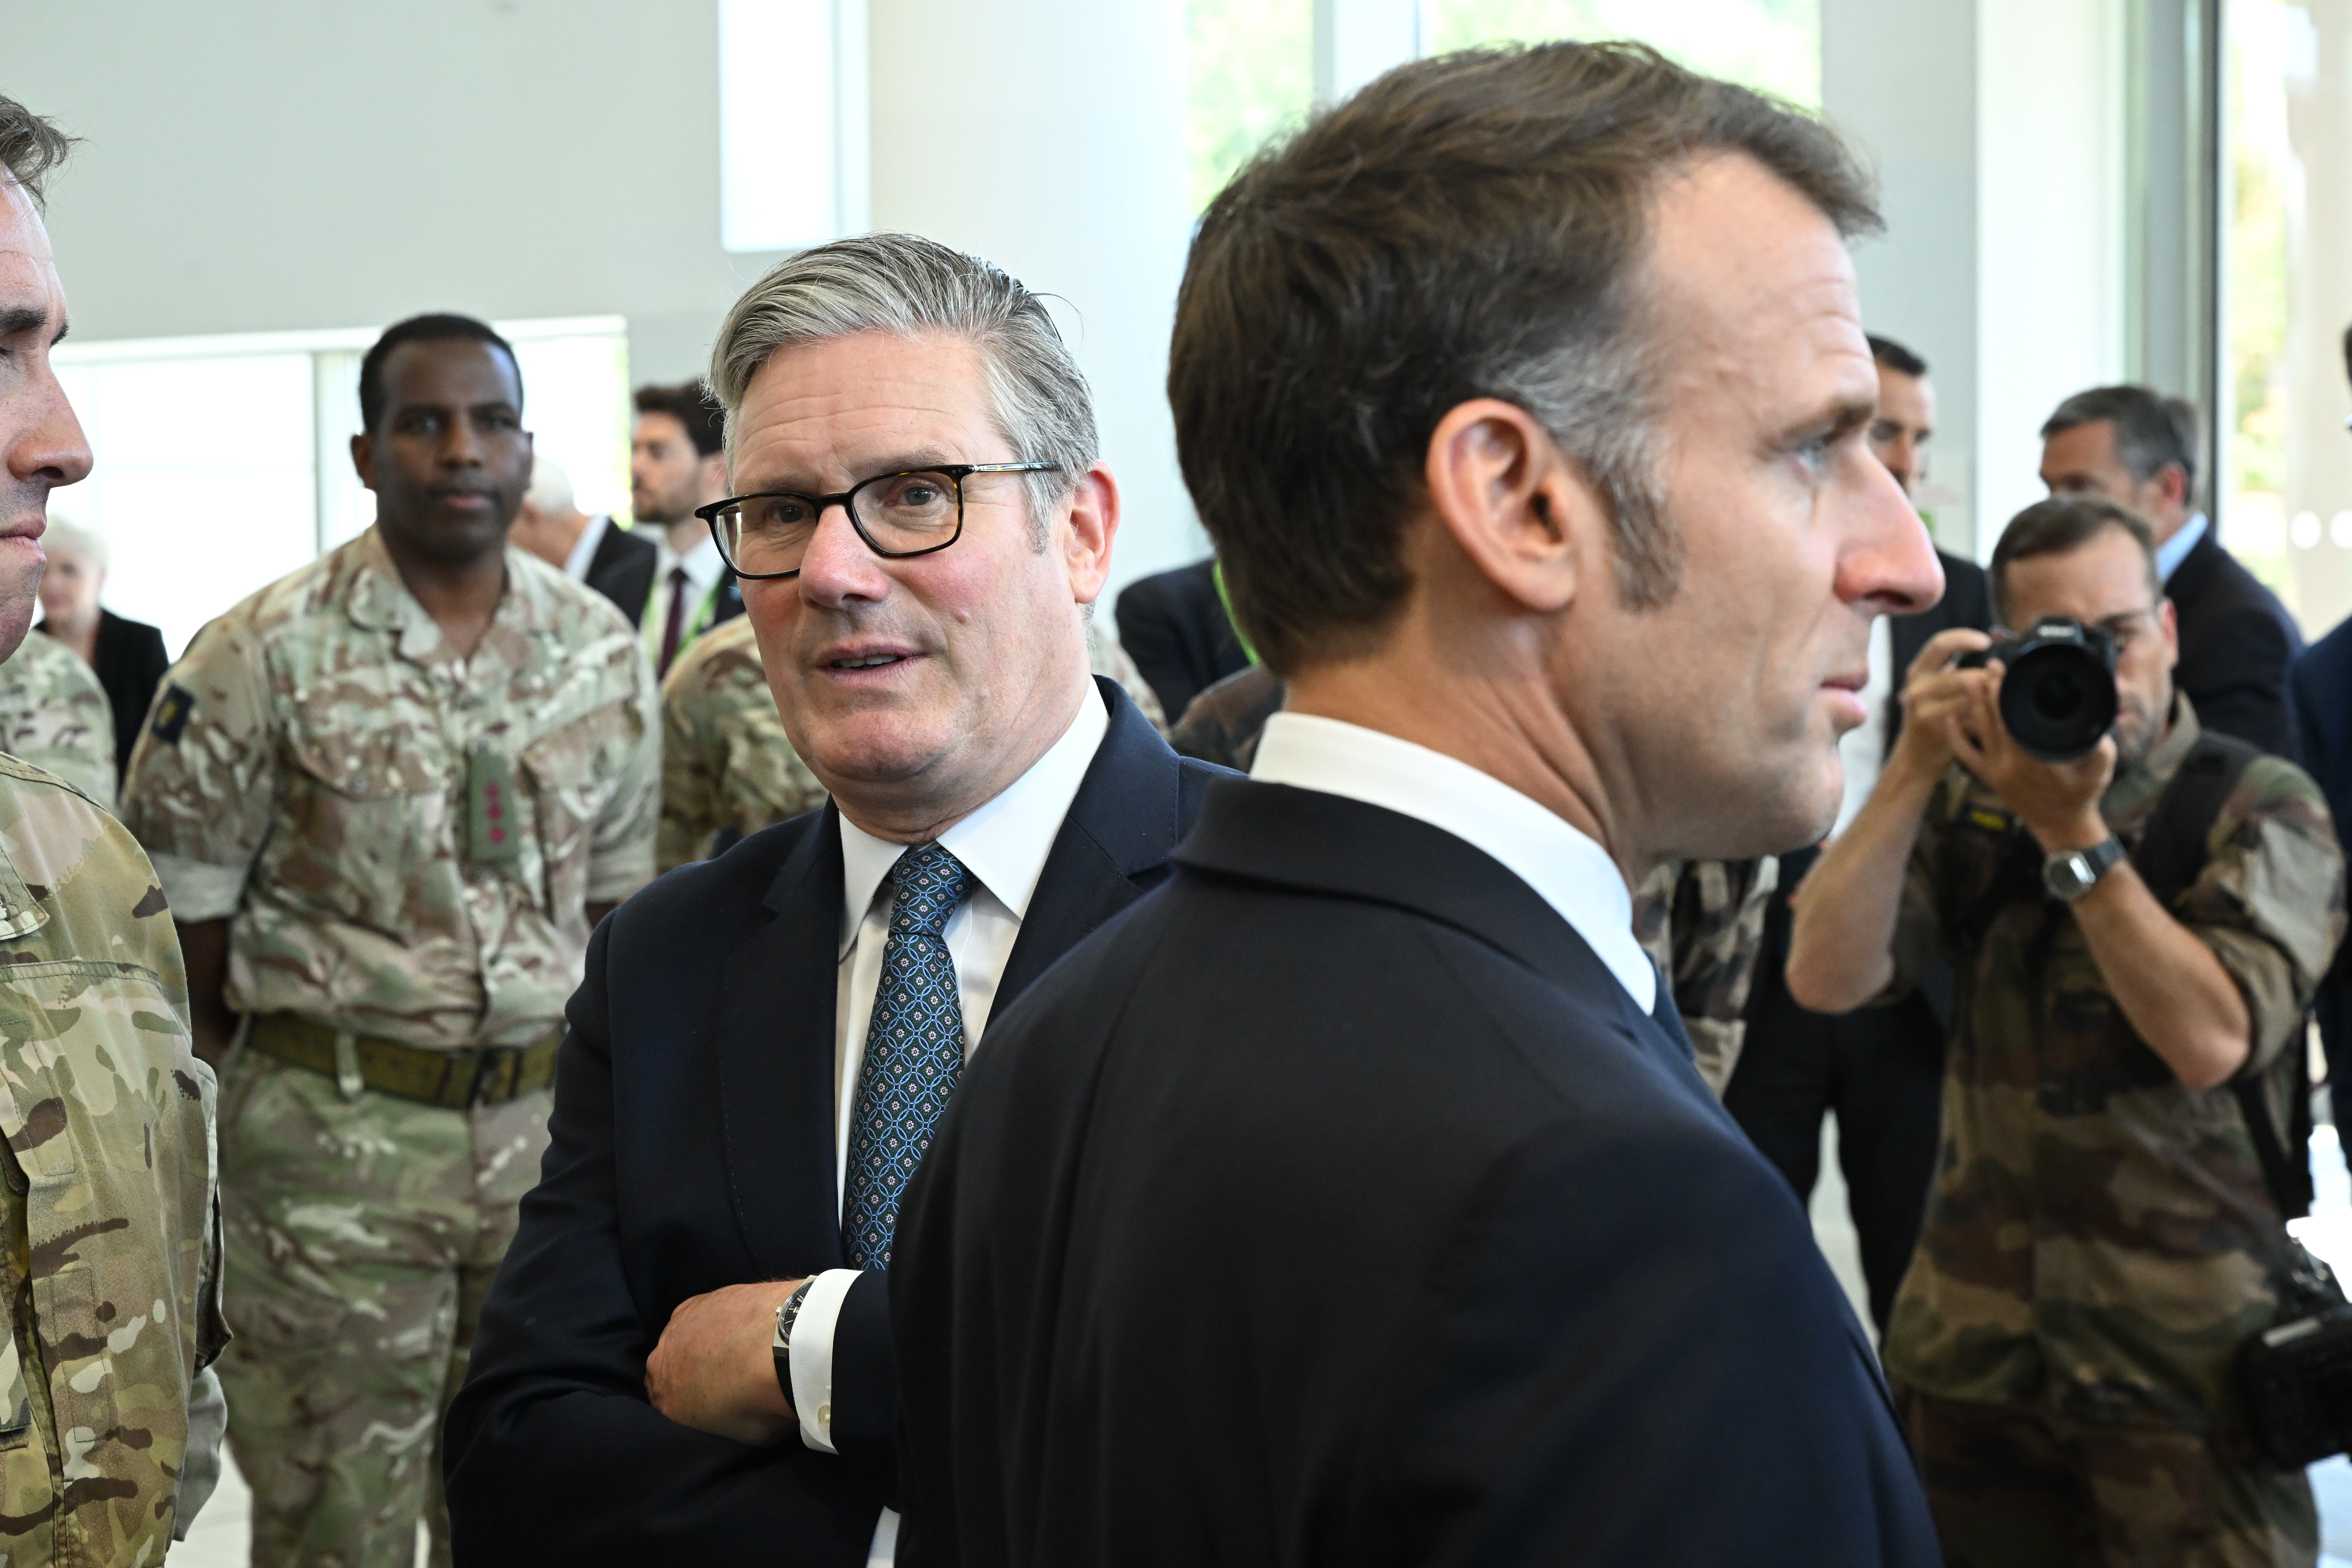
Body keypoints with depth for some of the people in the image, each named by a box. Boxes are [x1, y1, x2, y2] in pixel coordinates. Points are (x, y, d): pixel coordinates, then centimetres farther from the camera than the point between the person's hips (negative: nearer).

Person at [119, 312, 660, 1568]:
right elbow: (183, 901, -2)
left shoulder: (603, 653, 6)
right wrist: (289, 1069, 3)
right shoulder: (267, 657, -8)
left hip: (546, 1123, 4)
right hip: (336, 1132, -4)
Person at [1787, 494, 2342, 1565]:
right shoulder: (1968, 801, 5)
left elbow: (2211, 1041, -19)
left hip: (2189, 1358, -3)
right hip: (1976, 1344, 3)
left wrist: (2073, 832, -21)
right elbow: (1823, 981, -8)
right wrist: (1914, 770, -15)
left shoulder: (2262, 808, -4)